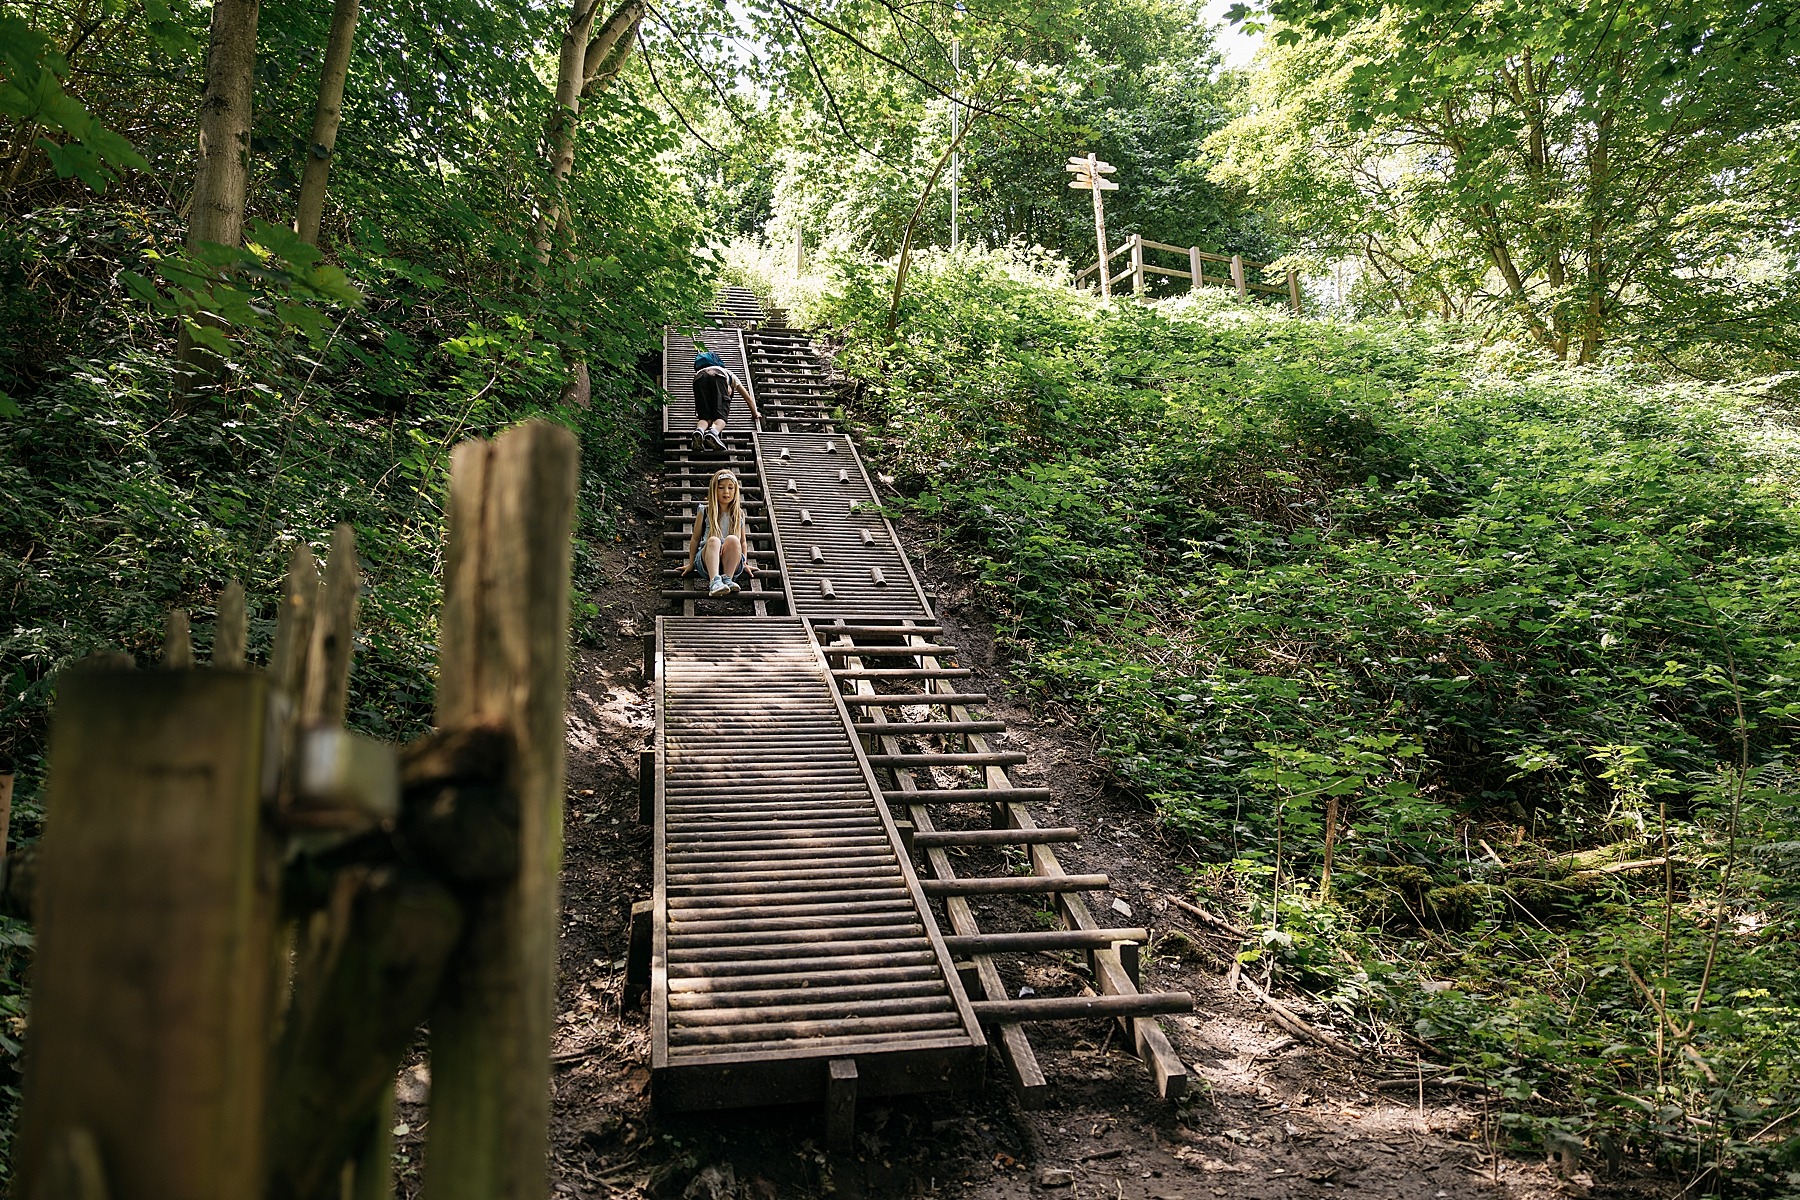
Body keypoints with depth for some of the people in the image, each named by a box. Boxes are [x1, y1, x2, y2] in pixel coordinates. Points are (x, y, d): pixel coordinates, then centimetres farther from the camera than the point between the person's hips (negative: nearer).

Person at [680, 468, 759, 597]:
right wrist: (691, 563, 15)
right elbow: (695, 538, 16)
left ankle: (728, 579, -40)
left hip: (732, 564, 1)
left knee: (732, 539, -31)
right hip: (706, 560, -1)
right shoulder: (704, 512, 11)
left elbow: (743, 541, 24)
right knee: (713, 540, -35)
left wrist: (744, 563, 16)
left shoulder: (739, 514, 17)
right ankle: (715, 581, -55)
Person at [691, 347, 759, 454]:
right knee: (720, 416, -8)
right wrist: (755, 414, 62)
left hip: (699, 377, 3)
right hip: (718, 376, -3)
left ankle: (699, 430, -36)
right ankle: (714, 431, -42)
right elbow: (748, 397, 47)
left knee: (705, 416, -2)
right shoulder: (731, 376, 43)